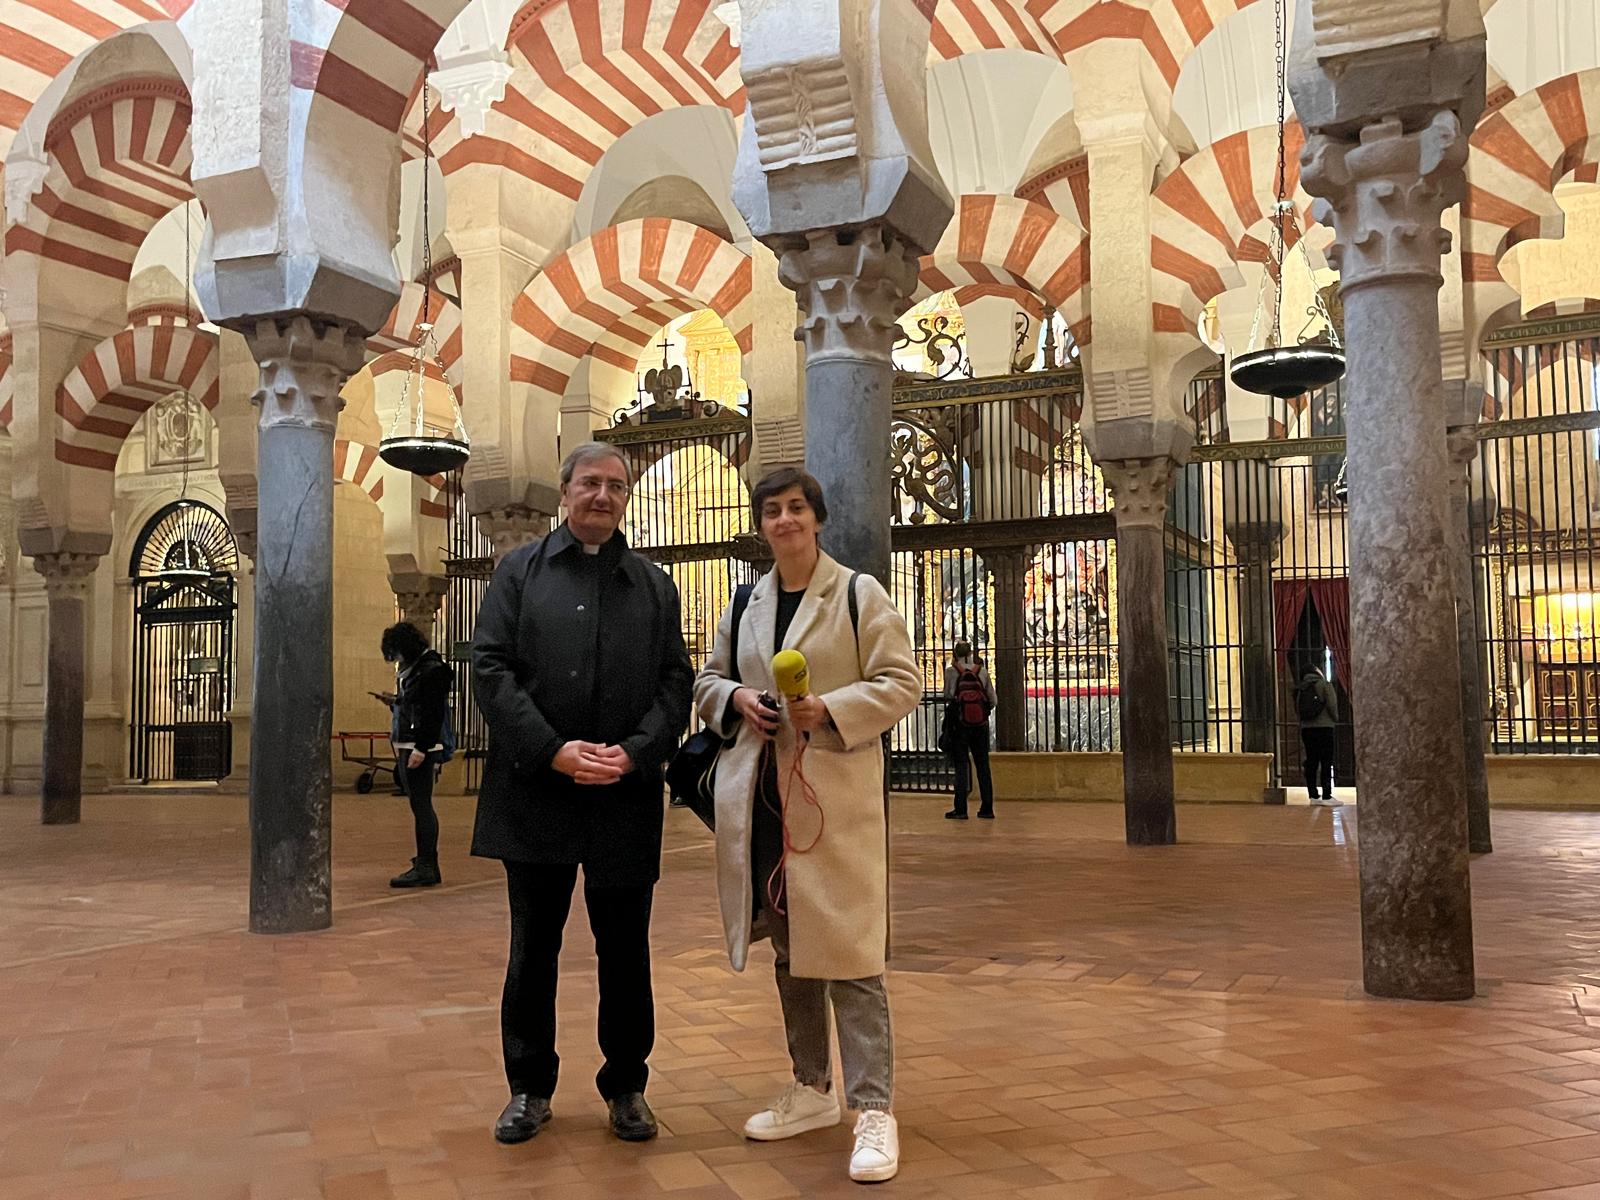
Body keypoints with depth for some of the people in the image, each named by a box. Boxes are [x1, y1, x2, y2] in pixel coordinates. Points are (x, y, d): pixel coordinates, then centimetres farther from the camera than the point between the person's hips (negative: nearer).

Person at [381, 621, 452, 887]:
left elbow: (433, 715, -19)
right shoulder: (411, 669, 17)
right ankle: (427, 863, 20)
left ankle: (426, 867, -6)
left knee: (421, 805, -8)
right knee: (419, 805, 13)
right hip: (407, 746, 10)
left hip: (420, 748, -10)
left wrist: (421, 749, -21)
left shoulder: (431, 670, -13)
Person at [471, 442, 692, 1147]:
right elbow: (490, 668, -3)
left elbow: (676, 683, 5)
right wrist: (553, 749, -14)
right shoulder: (519, 572, 7)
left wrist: (635, 752, -12)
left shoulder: (655, 586, 11)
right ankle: (530, 1087, 25)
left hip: (626, 796, 1)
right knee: (533, 945, 10)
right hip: (536, 792, -1)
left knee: (625, 949, 8)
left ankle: (626, 1087, 23)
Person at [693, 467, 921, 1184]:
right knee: (788, 948, 15)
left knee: (847, 952, -8)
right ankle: (812, 1090, 29)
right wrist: (734, 698, -3)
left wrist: (831, 709, -19)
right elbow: (707, 679, 20)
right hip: (761, 796, 6)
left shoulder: (859, 594, -3)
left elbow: (902, 683, -5)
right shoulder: (746, 604, 12)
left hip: (835, 796, -6)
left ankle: (873, 1110, 0)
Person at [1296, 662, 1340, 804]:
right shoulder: (1324, 685, -4)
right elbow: (1332, 705, -10)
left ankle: (1313, 795, 7)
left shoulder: (1300, 690, 11)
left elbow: (1297, 711, 9)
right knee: (1326, 762, -5)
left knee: (1311, 762, 7)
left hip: (1306, 728, 5)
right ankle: (1326, 796, -8)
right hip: (1324, 727, -5)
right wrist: (1335, 719, 6)